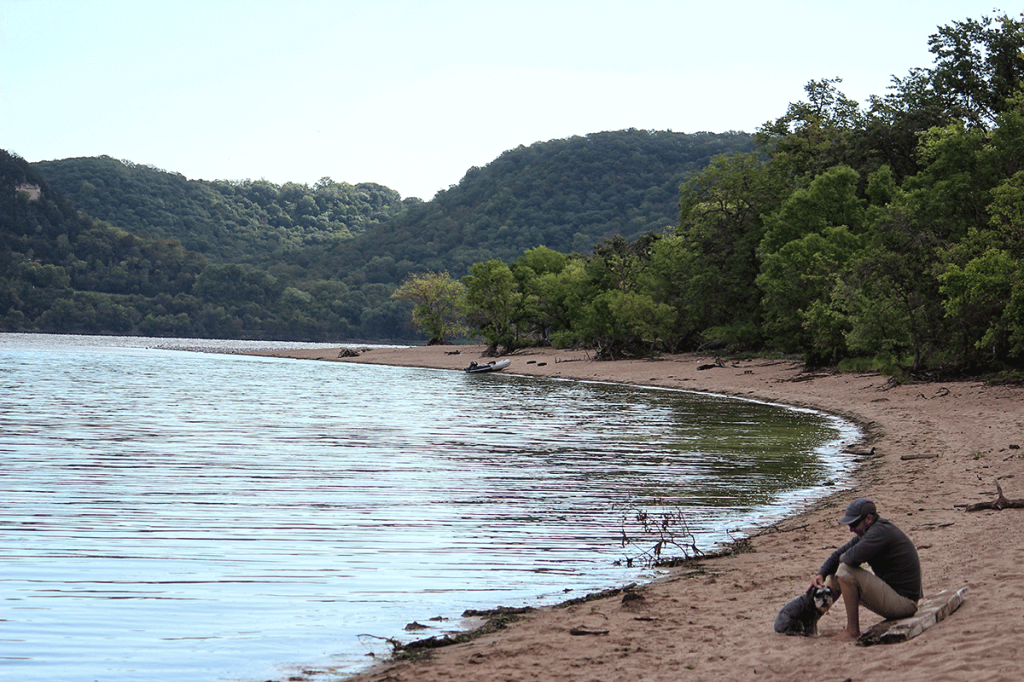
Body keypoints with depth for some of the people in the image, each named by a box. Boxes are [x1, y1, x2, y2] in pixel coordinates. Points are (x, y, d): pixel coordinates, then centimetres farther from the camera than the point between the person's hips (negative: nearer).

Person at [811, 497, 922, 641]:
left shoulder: (881, 531, -19)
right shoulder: (870, 532, 11)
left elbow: (855, 557, -31)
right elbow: (840, 553, 16)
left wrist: (843, 558, -7)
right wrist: (821, 574, -1)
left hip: (903, 604, -11)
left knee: (845, 571, -22)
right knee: (833, 580, 15)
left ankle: (852, 631, -14)